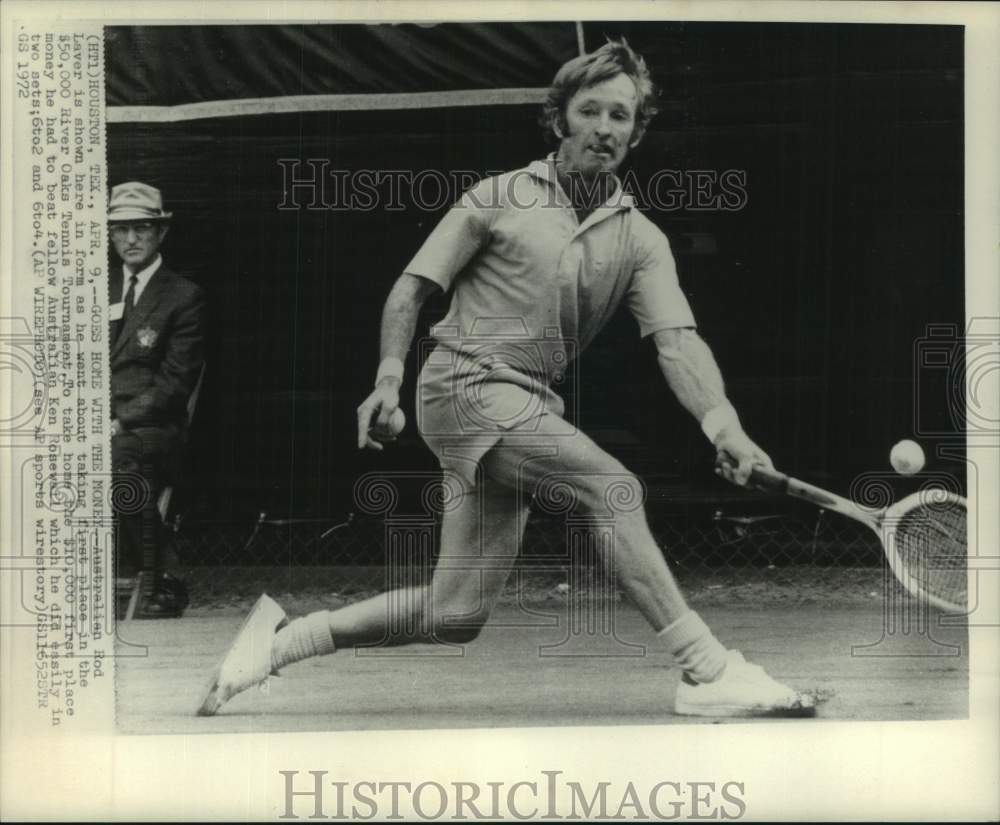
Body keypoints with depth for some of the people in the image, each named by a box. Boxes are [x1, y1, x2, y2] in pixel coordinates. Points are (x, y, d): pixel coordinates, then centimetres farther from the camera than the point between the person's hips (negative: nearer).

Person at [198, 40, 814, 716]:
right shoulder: (502, 197, 2)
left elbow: (678, 340, -6)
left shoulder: (641, 239, 9)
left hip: (529, 408, 5)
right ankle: (708, 671, -23)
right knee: (613, 485, -25)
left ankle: (282, 637, 18)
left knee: (458, 614, 3)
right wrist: (390, 376, -11)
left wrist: (724, 424, -24)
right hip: (469, 383, -5)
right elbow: (414, 286, 5)